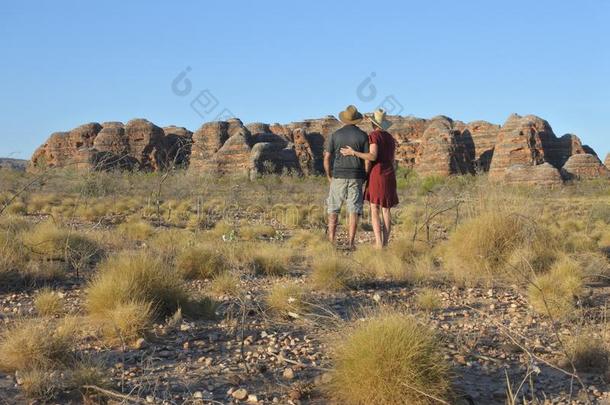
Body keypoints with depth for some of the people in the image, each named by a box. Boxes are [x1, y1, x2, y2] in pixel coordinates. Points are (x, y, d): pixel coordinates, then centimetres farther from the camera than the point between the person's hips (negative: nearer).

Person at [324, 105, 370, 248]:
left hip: (338, 176, 0)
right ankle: (350, 242, -4)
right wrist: (365, 177, 10)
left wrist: (329, 176, 11)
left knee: (333, 210, 9)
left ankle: (331, 241, 4)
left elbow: (327, 158, -1)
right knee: (354, 210, 2)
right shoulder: (363, 135, 0)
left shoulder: (335, 135, 1)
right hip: (356, 177, 0)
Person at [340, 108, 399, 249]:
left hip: (377, 174, -6)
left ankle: (379, 244, -15)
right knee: (386, 210, 6)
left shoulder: (373, 135, -7)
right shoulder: (391, 138, 16)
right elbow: (391, 160, 16)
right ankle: (385, 244, 2)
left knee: (374, 211, -5)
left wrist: (353, 152, -16)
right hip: (390, 176, 6)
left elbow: (373, 156, -19)